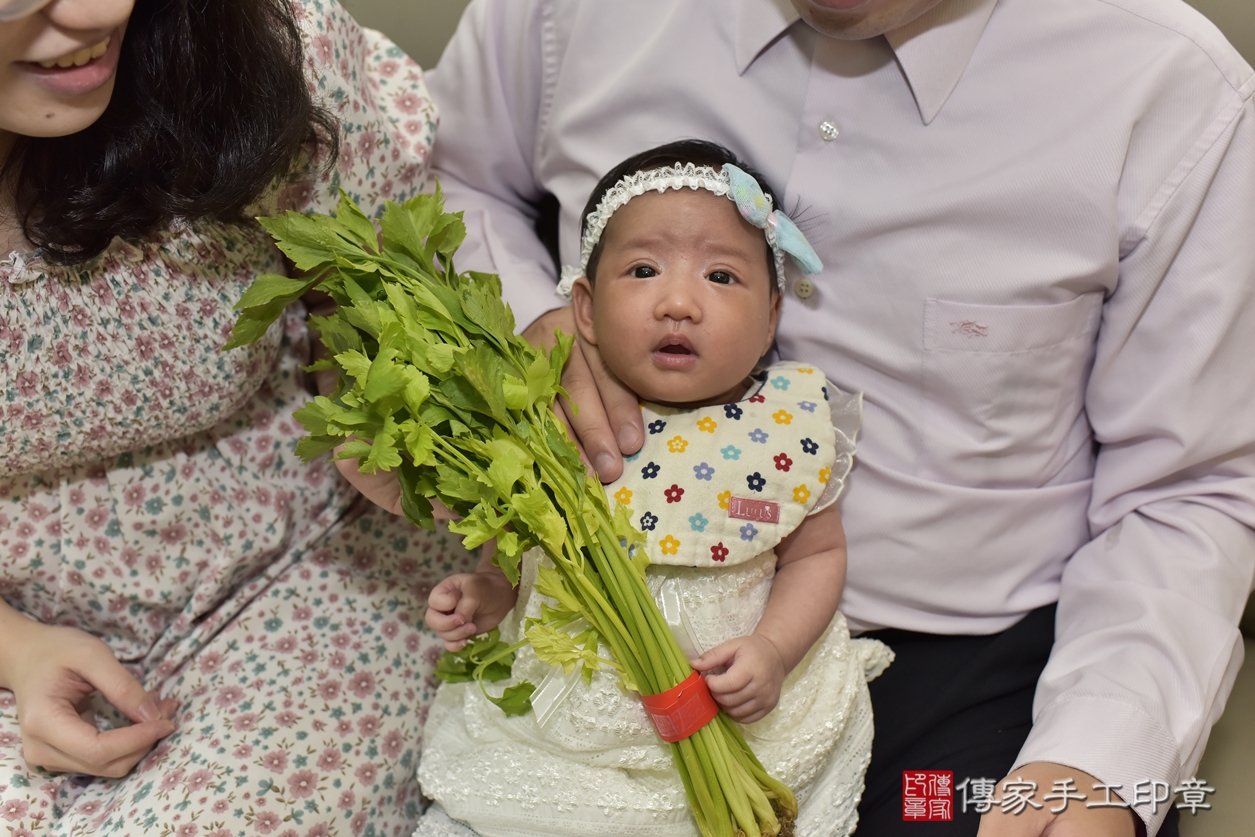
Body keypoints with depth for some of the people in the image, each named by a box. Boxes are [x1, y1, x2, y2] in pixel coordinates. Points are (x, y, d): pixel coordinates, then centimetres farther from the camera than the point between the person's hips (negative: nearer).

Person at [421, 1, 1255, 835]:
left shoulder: (1172, 86, -15)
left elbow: (1186, 492, -8)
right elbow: (448, 179, 12)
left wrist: (1100, 762, -24)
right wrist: (525, 322, -11)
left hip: (961, 657, -1)